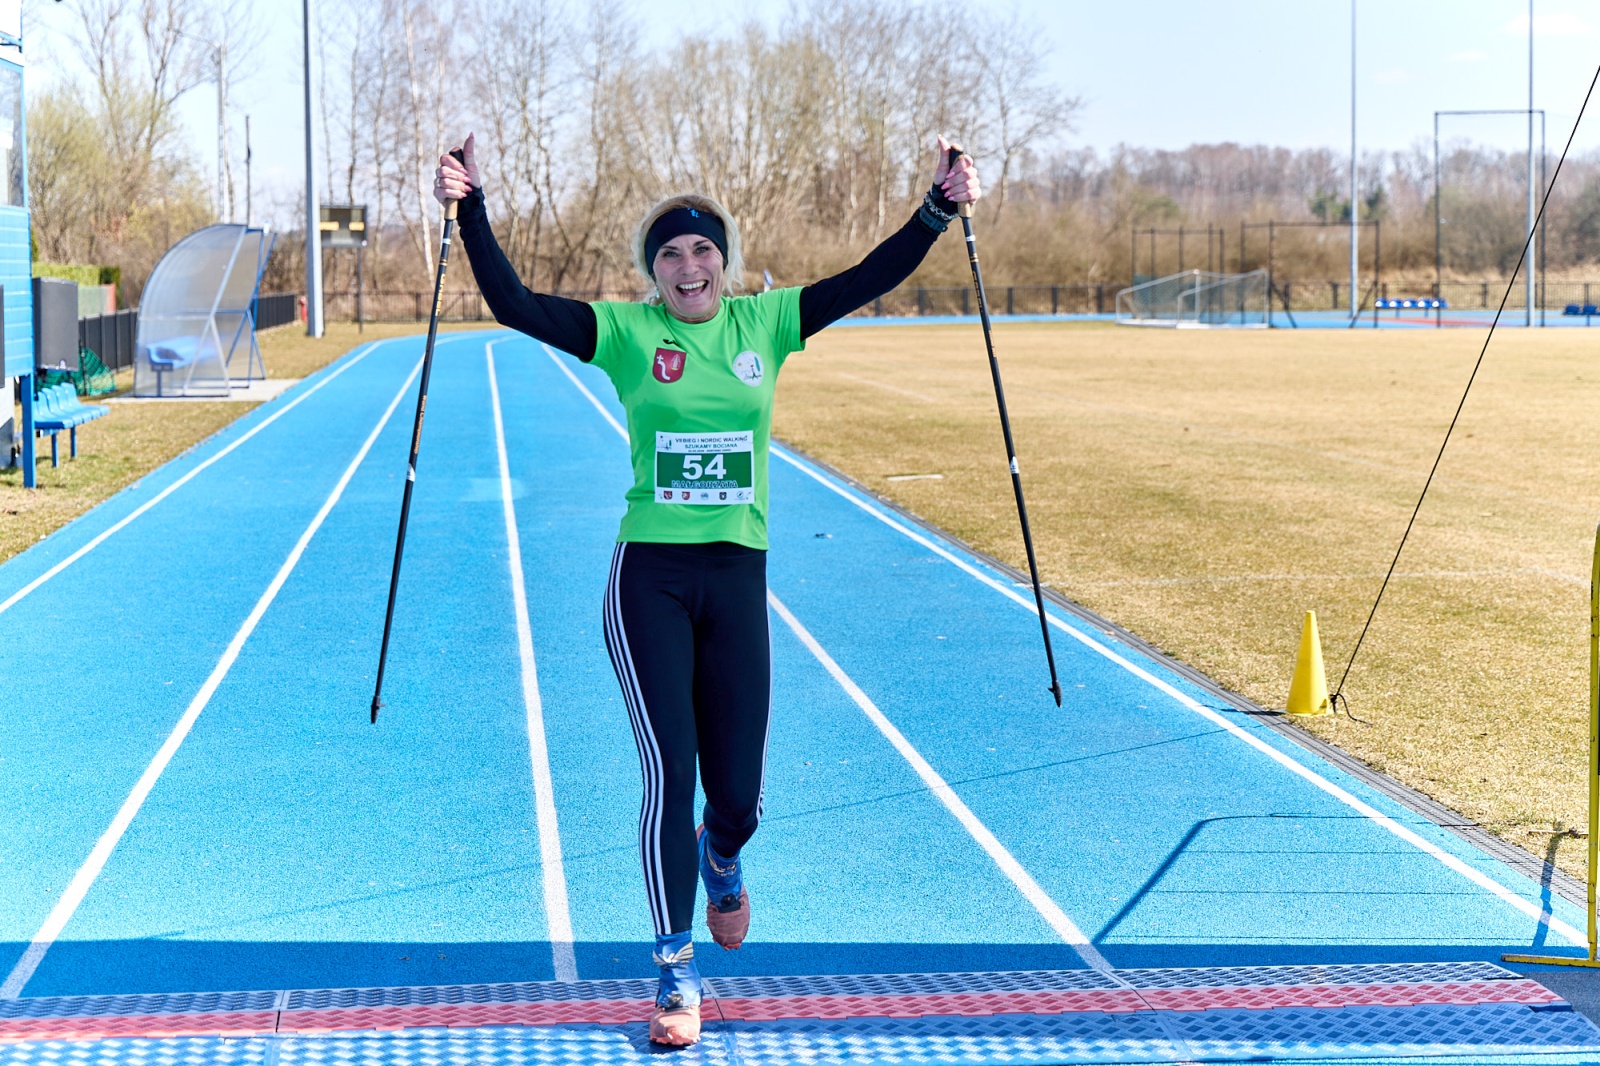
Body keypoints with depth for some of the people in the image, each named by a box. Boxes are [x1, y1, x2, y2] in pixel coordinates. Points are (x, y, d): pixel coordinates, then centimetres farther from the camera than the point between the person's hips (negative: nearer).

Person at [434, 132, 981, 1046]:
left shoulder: (765, 323, 5)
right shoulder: (627, 331, 0)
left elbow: (871, 279, 2)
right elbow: (514, 305, -7)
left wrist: (938, 210, -5)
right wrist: (472, 209, -14)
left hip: (738, 578, 2)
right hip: (650, 579, -2)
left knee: (736, 792, 7)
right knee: (669, 774, -6)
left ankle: (721, 860, 46)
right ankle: (677, 970, 7)